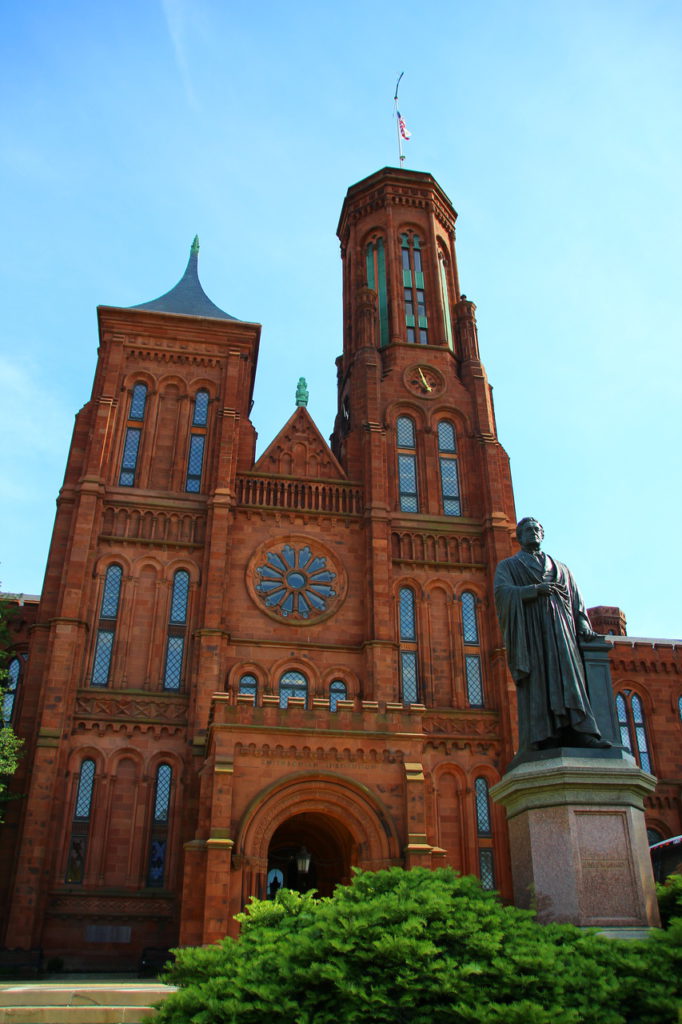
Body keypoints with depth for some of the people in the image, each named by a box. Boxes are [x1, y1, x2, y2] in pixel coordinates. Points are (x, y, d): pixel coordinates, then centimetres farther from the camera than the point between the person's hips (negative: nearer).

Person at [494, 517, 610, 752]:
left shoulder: (561, 568, 29)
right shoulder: (508, 566, 19)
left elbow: (576, 601, 20)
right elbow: (502, 591, -1)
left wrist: (583, 626, 3)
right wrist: (534, 590, -14)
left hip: (559, 627, 3)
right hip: (529, 626, -3)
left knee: (567, 673, -13)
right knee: (537, 678, -15)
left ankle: (577, 732, -23)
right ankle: (544, 736, -22)